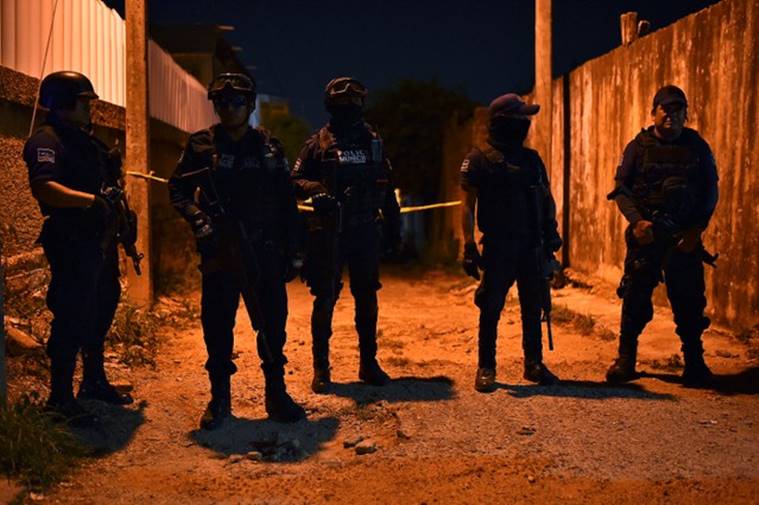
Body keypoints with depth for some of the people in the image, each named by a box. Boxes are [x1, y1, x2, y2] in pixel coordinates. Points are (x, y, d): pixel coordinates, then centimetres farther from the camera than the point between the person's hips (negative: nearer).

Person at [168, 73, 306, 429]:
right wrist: (196, 216, -16)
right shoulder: (202, 146, 4)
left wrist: (291, 251, 8)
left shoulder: (269, 147, 9)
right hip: (219, 250, -1)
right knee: (217, 323, 3)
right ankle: (219, 398, 15)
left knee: (273, 321, 3)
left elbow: (287, 204, 11)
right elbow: (177, 189, 3)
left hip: (265, 251, 2)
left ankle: (276, 394, 16)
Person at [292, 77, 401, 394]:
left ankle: (369, 364, 20)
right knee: (325, 298, 0)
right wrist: (316, 191, -21)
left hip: (365, 232, 3)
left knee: (367, 298, 9)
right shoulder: (318, 143, 1)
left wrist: (393, 226, 12)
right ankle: (321, 368, 9)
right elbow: (296, 181, 0)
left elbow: (387, 188, 15)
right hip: (329, 233, -3)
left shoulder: (372, 141, 10)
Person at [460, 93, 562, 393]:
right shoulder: (480, 160, -3)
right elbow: (468, 206, -5)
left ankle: (534, 364, 20)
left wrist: (551, 231, 5)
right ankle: (486, 368, 9)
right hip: (498, 247, -5)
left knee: (533, 308, 9)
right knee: (491, 309, 0)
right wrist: (469, 247, -12)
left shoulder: (532, 159, 12)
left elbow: (547, 199, 19)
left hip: (531, 247, 5)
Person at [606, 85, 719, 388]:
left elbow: (711, 192, 8)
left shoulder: (697, 147, 7)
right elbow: (621, 189, 1)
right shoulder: (639, 146, 4)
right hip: (645, 235, -1)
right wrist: (636, 221, -14)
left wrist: (697, 229, -5)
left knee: (689, 300, 3)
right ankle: (625, 360, 12)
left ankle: (695, 363, 14)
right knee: (635, 297, 0)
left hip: (685, 237, 1)